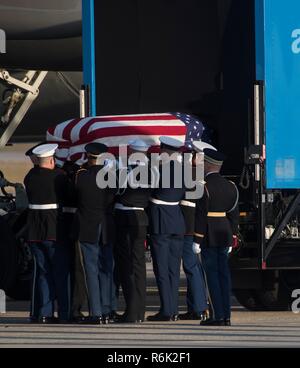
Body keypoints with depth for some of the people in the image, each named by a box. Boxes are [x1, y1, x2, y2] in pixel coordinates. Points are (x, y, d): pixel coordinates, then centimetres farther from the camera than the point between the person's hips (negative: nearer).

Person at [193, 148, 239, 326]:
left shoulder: (204, 186, -12)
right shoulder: (230, 186, 9)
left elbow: (201, 215, -15)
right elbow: (234, 215, 11)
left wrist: (197, 240, -12)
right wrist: (232, 239, 16)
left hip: (209, 236, -6)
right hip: (225, 235, 6)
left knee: (212, 273, -4)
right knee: (224, 273, 8)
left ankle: (218, 316, -7)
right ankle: (227, 316, 8)